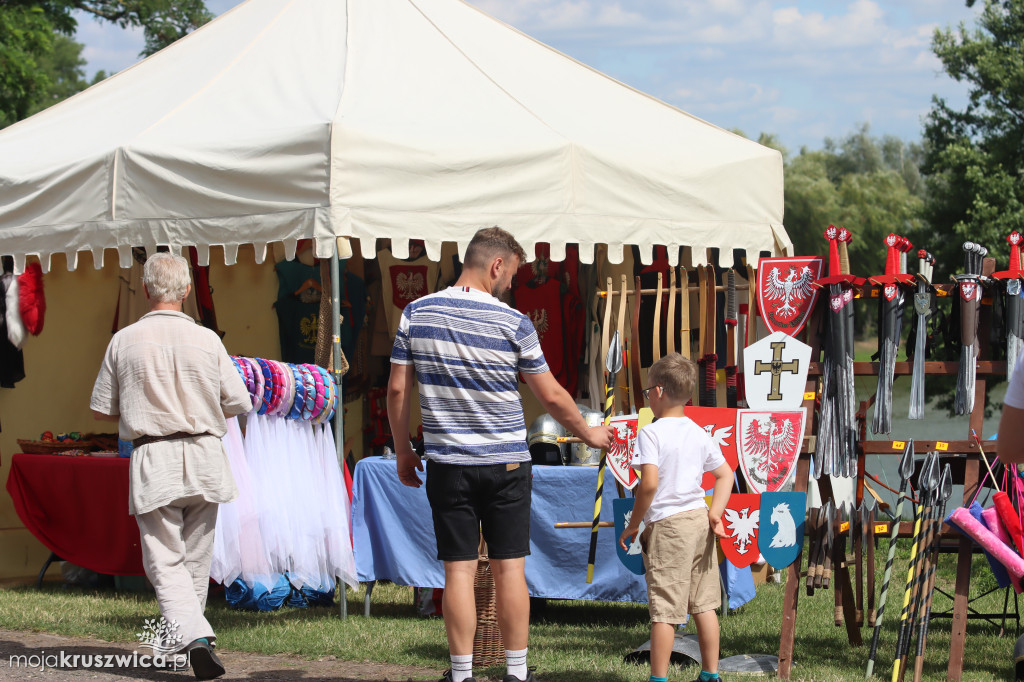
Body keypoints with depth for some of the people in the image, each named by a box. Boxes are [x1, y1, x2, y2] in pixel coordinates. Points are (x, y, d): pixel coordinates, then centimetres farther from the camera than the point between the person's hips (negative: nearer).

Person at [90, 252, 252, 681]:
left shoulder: (124, 341, -2)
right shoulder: (207, 340, -1)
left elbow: (101, 409, 6)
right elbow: (239, 403, 4)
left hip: (152, 460, -2)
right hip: (204, 456, 2)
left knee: (165, 560, -2)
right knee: (195, 556, 16)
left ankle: (193, 634, -21)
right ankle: (187, 633, 26)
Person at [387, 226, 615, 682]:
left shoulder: (416, 314, -1)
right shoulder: (513, 323, -7)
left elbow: (397, 389, 2)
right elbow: (550, 395, 0)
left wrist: (403, 452, 13)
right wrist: (588, 434, 16)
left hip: (448, 464, 2)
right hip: (506, 464, -2)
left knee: (459, 570, 3)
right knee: (510, 568, 5)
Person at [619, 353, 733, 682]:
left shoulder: (651, 433, -10)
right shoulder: (700, 433, 11)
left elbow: (649, 484, -20)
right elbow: (725, 474, 14)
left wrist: (633, 524, -10)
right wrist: (715, 514, 8)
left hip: (668, 525, -7)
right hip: (700, 519, 7)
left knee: (664, 608, -4)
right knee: (704, 604, 13)